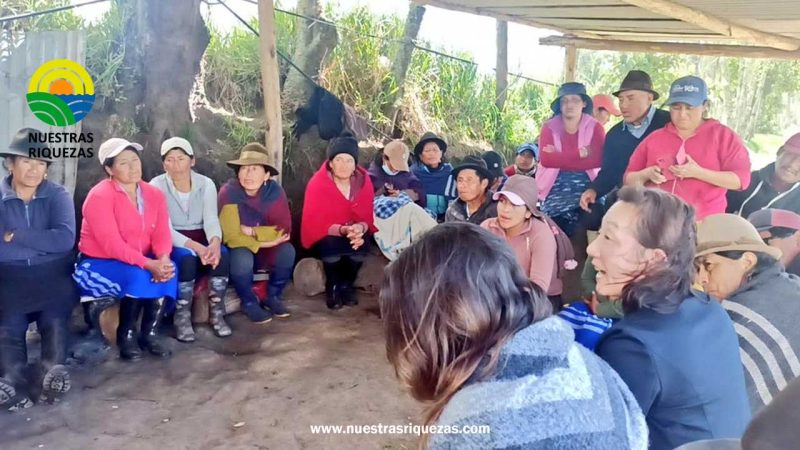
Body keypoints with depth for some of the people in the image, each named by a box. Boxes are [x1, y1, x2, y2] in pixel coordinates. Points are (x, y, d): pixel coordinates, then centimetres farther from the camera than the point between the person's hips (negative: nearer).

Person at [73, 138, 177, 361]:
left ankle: (151, 333, -12)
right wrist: (149, 264, -35)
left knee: (168, 269, -25)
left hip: (140, 262, 5)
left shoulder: (154, 194, 1)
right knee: (138, 276, -33)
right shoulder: (99, 196, -18)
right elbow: (112, 245, -26)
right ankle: (126, 335, -10)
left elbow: (162, 234, -9)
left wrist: (163, 259, -31)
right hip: (97, 264, -5)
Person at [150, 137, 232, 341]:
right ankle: (182, 316, -20)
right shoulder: (156, 186, -10)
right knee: (186, 257, -36)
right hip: (172, 243, -3)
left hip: (201, 240, 3)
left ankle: (216, 313, -15)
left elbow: (211, 220, -11)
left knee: (222, 254, -29)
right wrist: (196, 247, -34)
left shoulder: (206, 184, -1)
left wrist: (214, 242, -35)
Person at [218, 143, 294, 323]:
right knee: (242, 258, -34)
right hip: (239, 249, -2)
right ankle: (249, 302, -5)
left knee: (287, 251, -25)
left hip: (267, 250, 3)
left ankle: (273, 296, 1)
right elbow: (231, 236, -26)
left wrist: (252, 232, -23)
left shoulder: (274, 191, -14)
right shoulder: (228, 192, -22)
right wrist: (265, 241, -28)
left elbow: (284, 229, -18)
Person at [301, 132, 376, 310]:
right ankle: (332, 287, -6)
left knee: (362, 242, -28)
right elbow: (314, 223, -23)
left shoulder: (364, 180, -9)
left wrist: (360, 228, -32)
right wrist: (342, 230, -38)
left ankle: (346, 285, -2)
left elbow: (369, 215, -8)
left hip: (355, 232, 3)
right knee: (331, 243, -34)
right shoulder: (317, 183, -21)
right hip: (324, 237, -3)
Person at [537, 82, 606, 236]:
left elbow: (598, 159, -12)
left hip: (585, 188, 0)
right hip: (555, 190, 1)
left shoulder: (595, 127, 4)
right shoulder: (549, 127, 4)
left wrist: (559, 157, -14)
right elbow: (546, 159, -12)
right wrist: (580, 153, -16)